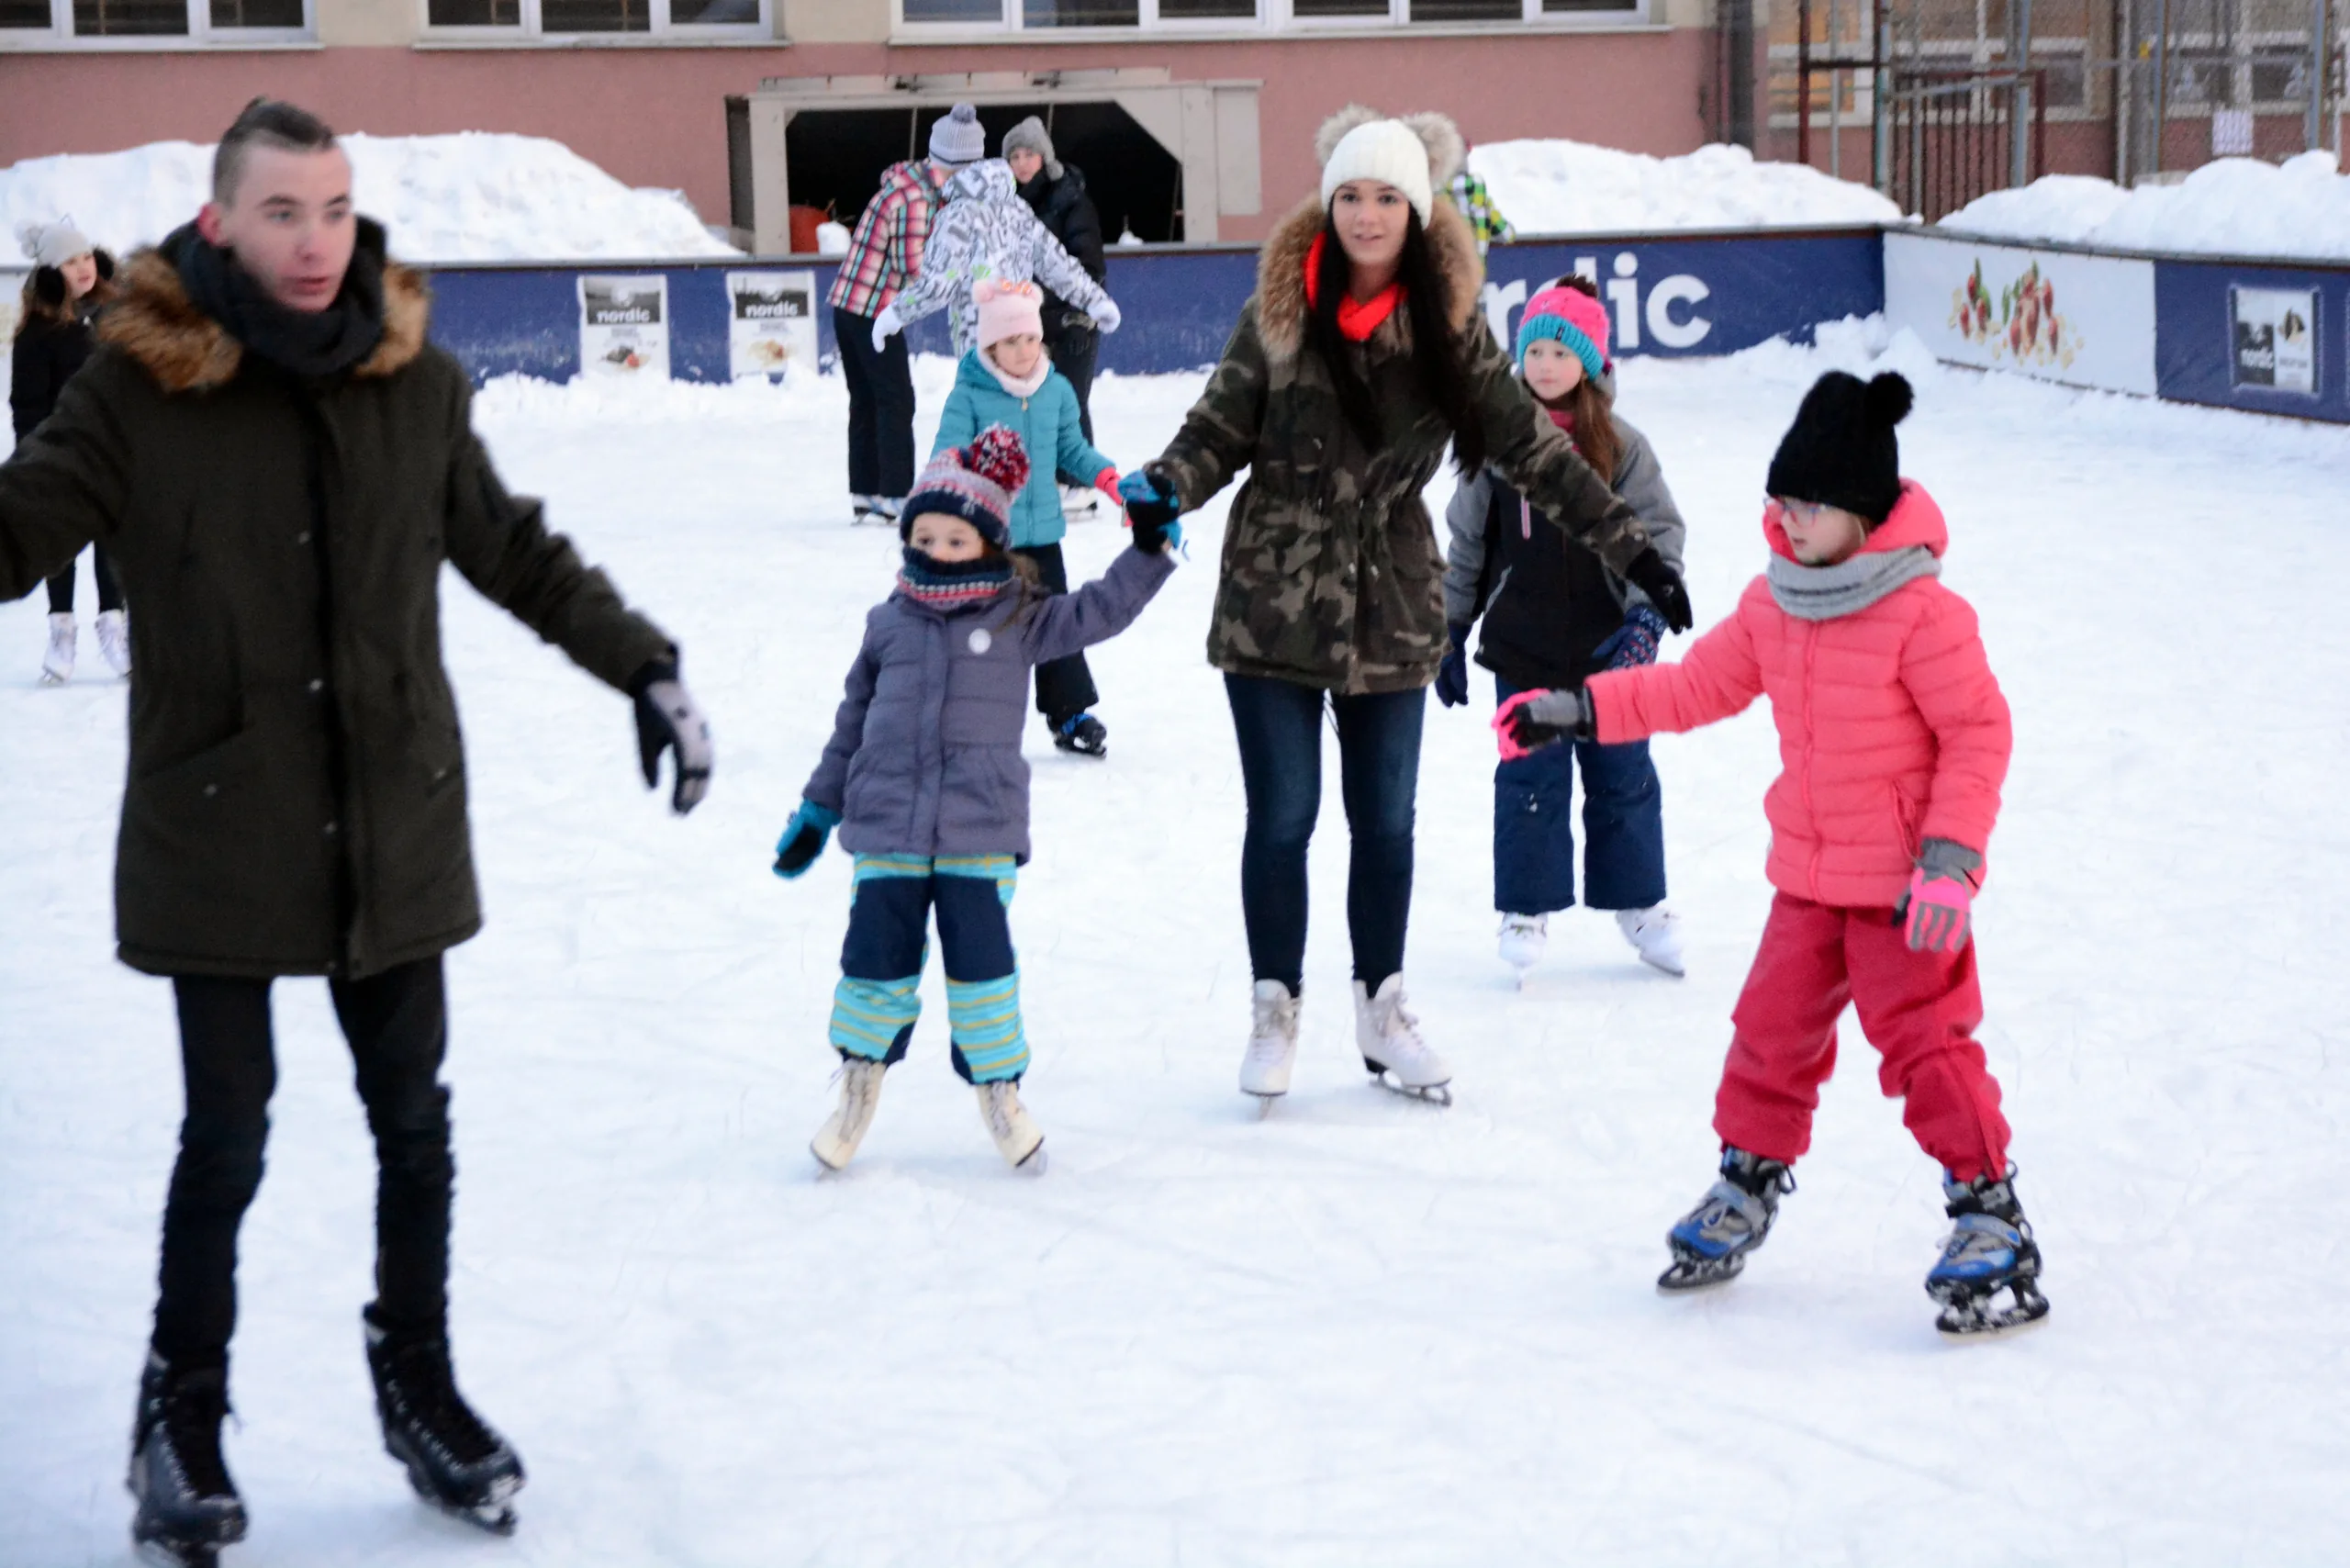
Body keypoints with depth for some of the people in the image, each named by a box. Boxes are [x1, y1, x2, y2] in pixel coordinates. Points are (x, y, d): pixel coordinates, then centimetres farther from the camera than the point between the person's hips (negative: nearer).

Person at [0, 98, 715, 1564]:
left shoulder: (414, 379, 0)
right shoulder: (141, 383, -10)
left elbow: (516, 551, 12)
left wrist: (649, 670, 12)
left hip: (395, 819, 3)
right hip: (216, 823, -3)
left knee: (413, 1120, 13)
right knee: (229, 1130, 3)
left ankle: (419, 1387, 33)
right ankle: (184, 1415, 24)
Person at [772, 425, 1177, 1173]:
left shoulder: (1019, 620, 2)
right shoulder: (888, 626, 7)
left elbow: (1100, 610, 4)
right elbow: (854, 720, 15)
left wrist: (1150, 548, -8)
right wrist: (817, 810, 17)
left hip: (980, 835, -1)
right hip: (886, 830, 1)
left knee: (982, 962, 0)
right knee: (878, 956, 2)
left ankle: (998, 1089, 16)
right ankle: (859, 1083, 20)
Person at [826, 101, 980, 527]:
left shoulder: (912, 178, 8)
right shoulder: (917, 200, -20)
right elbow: (913, 268, -20)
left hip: (847, 304, 9)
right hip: (875, 312, -9)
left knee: (866, 401, 13)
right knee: (895, 402, -3)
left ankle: (865, 496, 18)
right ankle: (895, 498, -4)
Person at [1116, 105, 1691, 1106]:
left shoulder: (1448, 323, -3)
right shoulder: (1279, 312, -5)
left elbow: (1529, 445, 2)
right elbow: (1221, 428, -1)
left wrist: (1628, 545, 0)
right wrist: (1166, 487, -22)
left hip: (1391, 610, 2)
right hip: (1272, 603, -1)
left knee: (1385, 820, 11)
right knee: (1282, 816, 4)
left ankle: (1381, 1008, 26)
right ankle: (1275, 1010, 20)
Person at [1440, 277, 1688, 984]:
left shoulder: (1620, 446, -2)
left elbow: (1660, 532, -2)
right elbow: (1467, 544, 7)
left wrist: (1647, 615, -15)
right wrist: (1450, 633, 8)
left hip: (1607, 646, 0)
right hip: (1523, 649, 0)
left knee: (1622, 776, 9)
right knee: (1529, 780, 4)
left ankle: (1638, 902, 23)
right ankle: (1527, 909, 16)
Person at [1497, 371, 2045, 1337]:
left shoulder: (1922, 613, -18)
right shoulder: (1771, 605, 4)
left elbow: (1978, 731, -16)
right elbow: (1700, 686, 15)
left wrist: (1949, 855, -21)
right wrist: (1578, 710, 11)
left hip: (1904, 883, -7)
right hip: (1808, 874, 7)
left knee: (1925, 1039, -9)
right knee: (1773, 1029, 12)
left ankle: (1991, 1221, 0)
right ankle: (1747, 1185, 31)